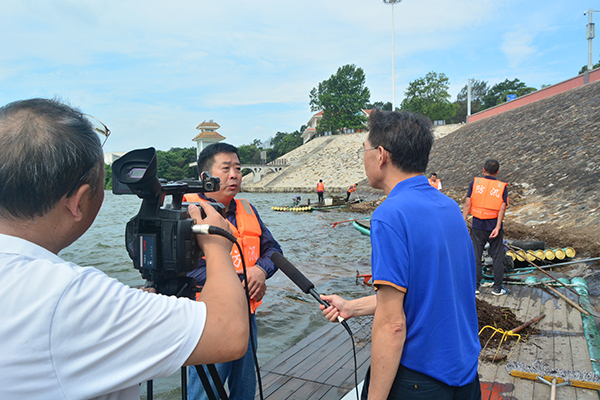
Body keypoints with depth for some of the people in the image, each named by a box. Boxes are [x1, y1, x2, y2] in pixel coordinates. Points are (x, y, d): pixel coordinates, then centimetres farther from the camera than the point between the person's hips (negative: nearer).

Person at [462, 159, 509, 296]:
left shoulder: (475, 183, 0)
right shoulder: (502, 186, 0)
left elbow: (467, 204, -6)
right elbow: (502, 208, -10)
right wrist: (497, 227, -14)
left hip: (478, 226, 1)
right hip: (494, 225, 0)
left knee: (476, 256, 8)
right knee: (498, 257, 10)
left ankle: (475, 286, 13)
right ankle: (497, 288, 16)